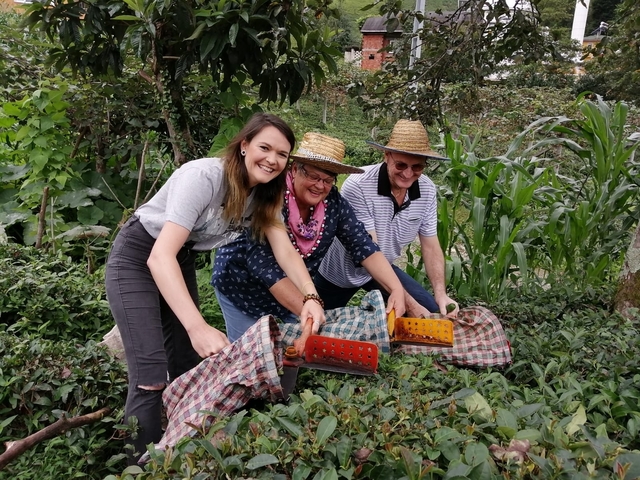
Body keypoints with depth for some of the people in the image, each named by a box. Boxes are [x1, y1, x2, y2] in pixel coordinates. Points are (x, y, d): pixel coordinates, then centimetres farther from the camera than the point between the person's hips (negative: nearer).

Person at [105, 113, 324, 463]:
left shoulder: (264, 194, -7)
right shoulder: (204, 177, -30)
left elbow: (284, 248, -11)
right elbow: (160, 255, -37)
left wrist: (310, 296, -30)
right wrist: (198, 327, -47)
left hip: (182, 262, 7)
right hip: (138, 258, -7)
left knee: (190, 367, 10)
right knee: (151, 377, -16)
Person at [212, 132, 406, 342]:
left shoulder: (333, 202, -15)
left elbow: (362, 246, -15)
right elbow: (263, 263, -37)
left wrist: (396, 289, -30)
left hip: (291, 295, 5)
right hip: (243, 287, -4)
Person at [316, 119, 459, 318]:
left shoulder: (427, 189, -16)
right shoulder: (357, 187, -33)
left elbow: (430, 245, -7)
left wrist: (440, 294, -21)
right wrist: (409, 304, -39)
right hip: (339, 271, -3)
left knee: (432, 313, -6)